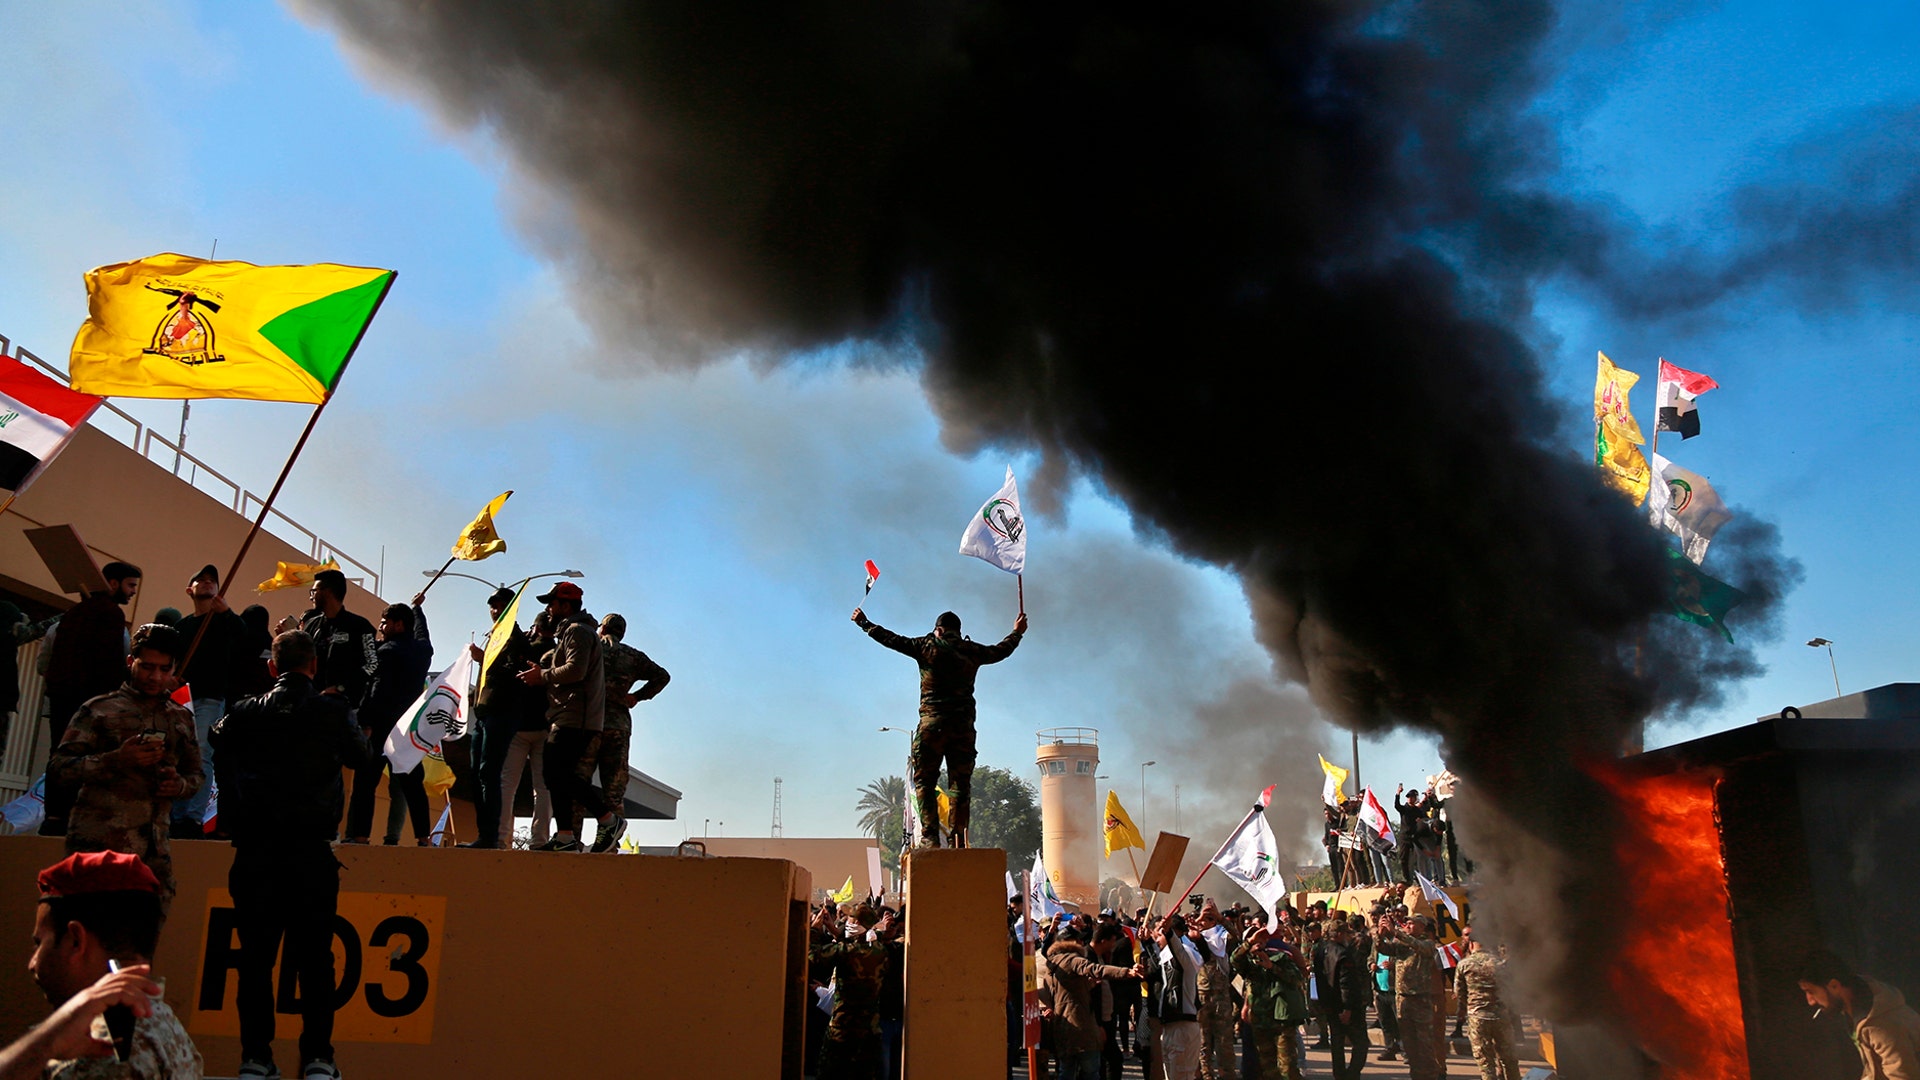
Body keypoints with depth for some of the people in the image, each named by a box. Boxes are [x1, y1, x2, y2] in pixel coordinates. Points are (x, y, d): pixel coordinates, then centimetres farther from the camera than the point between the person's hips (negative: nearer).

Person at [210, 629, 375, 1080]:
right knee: (315, 956, 2)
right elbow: (362, 756, 14)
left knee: (256, 955, 8)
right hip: (311, 851, -2)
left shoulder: (244, 712, 4)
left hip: (255, 850, 2)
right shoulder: (333, 712, -2)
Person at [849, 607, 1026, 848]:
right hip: (964, 725, 3)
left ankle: (930, 835, -10)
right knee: (961, 785, 5)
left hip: (932, 723, -3)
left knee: (924, 781, 2)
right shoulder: (972, 651, 10)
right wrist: (1017, 632, 47)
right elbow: (1001, 651, 27)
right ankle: (959, 840, 0)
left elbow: (892, 639, 10)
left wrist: (864, 623, 24)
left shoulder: (926, 646, 3)